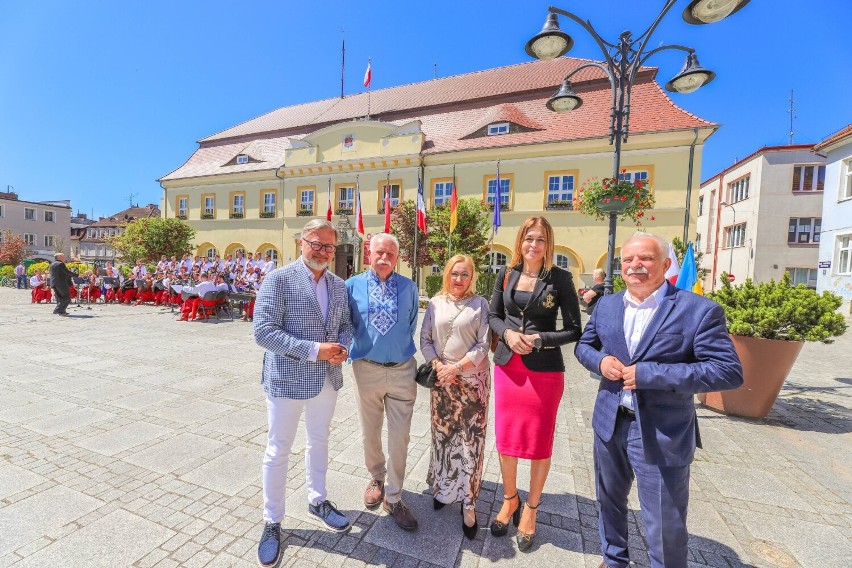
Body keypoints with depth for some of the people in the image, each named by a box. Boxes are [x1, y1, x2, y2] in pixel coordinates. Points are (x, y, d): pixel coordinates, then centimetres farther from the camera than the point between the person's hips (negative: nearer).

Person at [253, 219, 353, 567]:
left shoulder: (338, 284, 3)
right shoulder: (278, 279, -14)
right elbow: (263, 332, -20)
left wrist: (343, 347, -13)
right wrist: (313, 350, -25)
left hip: (327, 379, 5)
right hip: (287, 380, -5)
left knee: (319, 441, 22)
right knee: (278, 451, 13)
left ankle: (317, 501, 45)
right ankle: (272, 522, 35)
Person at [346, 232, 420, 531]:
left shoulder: (409, 288, 1)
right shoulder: (353, 286, -3)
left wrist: (403, 348, 9)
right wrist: (351, 350, 2)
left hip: (403, 371, 1)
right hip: (367, 370, 0)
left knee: (400, 437, 7)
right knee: (370, 434, 18)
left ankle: (393, 498, 28)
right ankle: (376, 479, 46)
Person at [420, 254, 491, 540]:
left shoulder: (480, 304, -1)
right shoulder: (435, 303, 5)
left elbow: (483, 344, -6)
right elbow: (425, 339, 5)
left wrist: (457, 368, -13)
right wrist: (438, 366, -9)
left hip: (473, 379, -2)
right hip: (442, 379, 2)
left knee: (471, 440, 1)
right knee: (442, 435, 11)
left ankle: (468, 501, 16)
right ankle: (443, 486, 33)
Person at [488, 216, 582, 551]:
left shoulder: (560, 279, -6)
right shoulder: (506, 274, 3)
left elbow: (574, 330, -5)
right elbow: (493, 316, 8)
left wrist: (539, 340, -18)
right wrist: (507, 333, -11)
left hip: (545, 370, -3)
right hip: (507, 366, 3)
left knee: (540, 442, 11)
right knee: (506, 437, 14)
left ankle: (531, 508, 36)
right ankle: (509, 500, 39)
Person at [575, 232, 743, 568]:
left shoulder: (699, 310, -13)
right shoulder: (606, 305, 3)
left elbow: (729, 371, -18)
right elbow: (583, 346, 13)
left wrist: (648, 373, -25)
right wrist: (600, 361, -11)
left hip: (662, 433, -5)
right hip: (609, 423, 5)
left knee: (664, 524, 12)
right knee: (609, 501, 25)